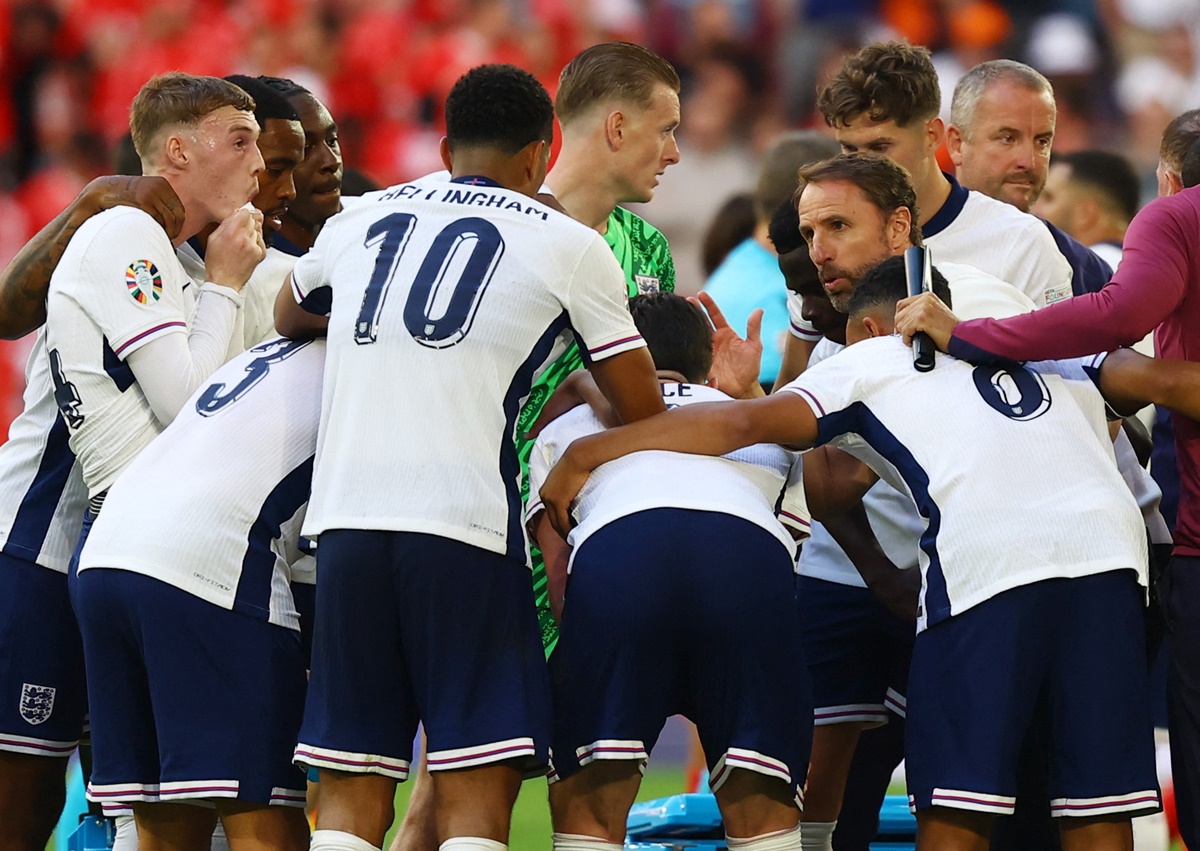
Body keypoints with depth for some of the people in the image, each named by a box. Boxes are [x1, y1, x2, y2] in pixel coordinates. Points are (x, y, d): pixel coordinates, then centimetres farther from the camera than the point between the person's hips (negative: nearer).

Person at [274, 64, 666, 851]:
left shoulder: (361, 221, 20)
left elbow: (289, 318, 41)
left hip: (344, 520, 4)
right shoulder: (568, 246, 7)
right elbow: (644, 415, 11)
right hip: (463, 521, -4)